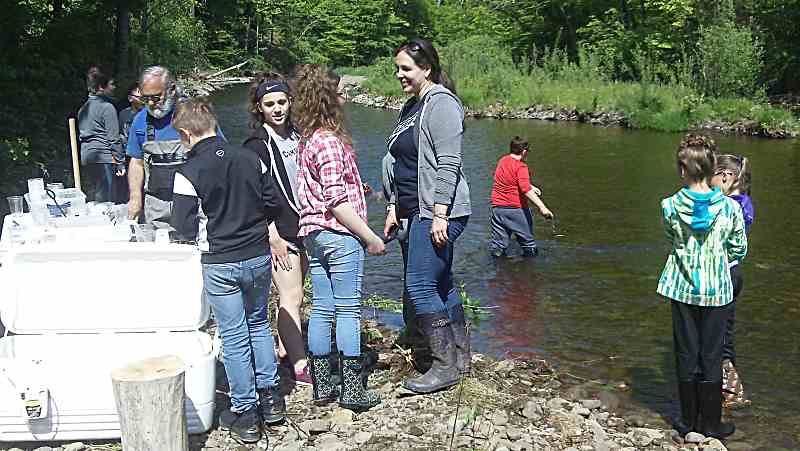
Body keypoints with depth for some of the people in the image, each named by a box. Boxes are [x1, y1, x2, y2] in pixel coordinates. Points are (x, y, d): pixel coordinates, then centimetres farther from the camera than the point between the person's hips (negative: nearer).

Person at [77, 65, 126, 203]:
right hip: (103, 157, -8)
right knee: (105, 200, -6)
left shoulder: (83, 108, 15)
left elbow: (82, 135, 18)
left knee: (95, 194, 15)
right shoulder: (107, 107, -10)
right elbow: (114, 138, -12)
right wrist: (120, 163, -8)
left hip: (86, 157, 8)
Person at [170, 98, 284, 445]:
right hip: (259, 256, 4)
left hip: (220, 264, -4)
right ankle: (269, 397, 27)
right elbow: (273, 205, 5)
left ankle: (245, 413, 14)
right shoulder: (250, 158, -2)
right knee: (258, 324, 23)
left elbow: (185, 228, -12)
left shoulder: (188, 173, -14)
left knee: (234, 336, 7)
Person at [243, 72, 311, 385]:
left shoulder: (296, 137, 11)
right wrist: (273, 236, -17)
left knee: (293, 292, 13)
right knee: (291, 296, -6)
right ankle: (299, 366, -2)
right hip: (279, 231, -7)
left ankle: (285, 348, 27)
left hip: (302, 227, 7)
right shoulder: (257, 145, -10)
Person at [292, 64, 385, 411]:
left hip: (313, 233, 9)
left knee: (321, 309, 11)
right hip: (340, 234, -8)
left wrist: (354, 188, 26)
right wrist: (370, 237, -15)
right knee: (349, 310, -1)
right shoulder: (330, 142, -17)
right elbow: (337, 202, -20)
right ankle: (352, 390, 4)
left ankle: (321, 386, 17)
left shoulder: (306, 140, 11)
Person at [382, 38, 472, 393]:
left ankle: (445, 367, -3)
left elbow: (448, 164, -19)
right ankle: (460, 360, 21)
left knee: (419, 286, -11)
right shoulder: (411, 107, 18)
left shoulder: (441, 103, -11)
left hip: (438, 213, -10)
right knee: (441, 285, 12)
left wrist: (439, 214, -23)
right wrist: (394, 207, 19)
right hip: (417, 212, 10)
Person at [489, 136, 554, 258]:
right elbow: (526, 190, -27)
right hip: (516, 208, -6)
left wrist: (531, 187, 27)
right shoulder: (520, 167, -15)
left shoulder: (502, 161, 8)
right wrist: (542, 207, -31)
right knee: (526, 238, 12)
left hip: (497, 206, 6)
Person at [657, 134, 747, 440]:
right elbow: (739, 249, 1)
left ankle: (688, 421, 22)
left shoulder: (669, 206, -11)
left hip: (682, 288, 1)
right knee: (712, 356, 10)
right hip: (717, 289, -1)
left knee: (686, 354, 12)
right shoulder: (730, 207, -11)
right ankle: (711, 423, 19)